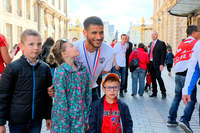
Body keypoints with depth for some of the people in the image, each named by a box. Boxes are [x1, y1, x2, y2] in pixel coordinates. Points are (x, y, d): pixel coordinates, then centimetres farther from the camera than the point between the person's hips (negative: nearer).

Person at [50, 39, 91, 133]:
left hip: (80, 118, 5)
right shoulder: (61, 72, -17)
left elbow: (88, 95, 6)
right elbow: (61, 99, -16)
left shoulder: (83, 69, 0)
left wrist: (86, 118, 6)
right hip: (63, 117, -4)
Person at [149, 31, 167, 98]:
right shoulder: (151, 43, 18)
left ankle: (163, 92, 3)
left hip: (157, 64, -6)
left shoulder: (161, 43, -4)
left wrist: (161, 64, -17)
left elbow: (163, 54, -9)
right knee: (153, 78, 9)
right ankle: (154, 92, 18)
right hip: (151, 63, 6)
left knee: (158, 77, -10)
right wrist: (148, 62, 9)